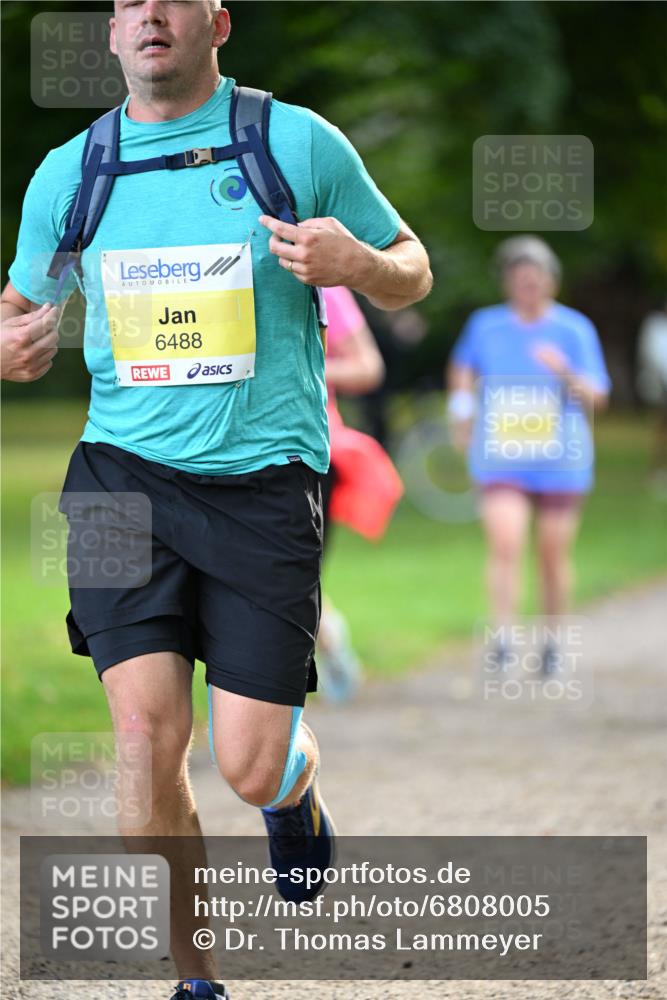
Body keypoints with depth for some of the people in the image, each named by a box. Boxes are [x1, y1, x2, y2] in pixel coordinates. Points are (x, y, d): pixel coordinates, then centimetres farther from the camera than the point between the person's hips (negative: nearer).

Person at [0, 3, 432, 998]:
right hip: (126, 471, 2)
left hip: (265, 479, -1)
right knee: (150, 737, -13)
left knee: (249, 766, -7)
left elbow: (412, 274, 10)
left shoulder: (300, 144, 0)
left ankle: (296, 786, 32)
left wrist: (358, 265, -14)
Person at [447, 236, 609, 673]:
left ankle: (553, 643, 27)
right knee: (505, 546, -18)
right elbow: (463, 367, 24)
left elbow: (596, 397, -7)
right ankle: (503, 642, -18)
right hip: (501, 460, 0)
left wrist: (565, 372, -24)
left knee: (554, 555, 8)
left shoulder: (575, 329, -2)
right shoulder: (485, 325, 3)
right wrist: (462, 415, 17)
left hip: (559, 461, 0)